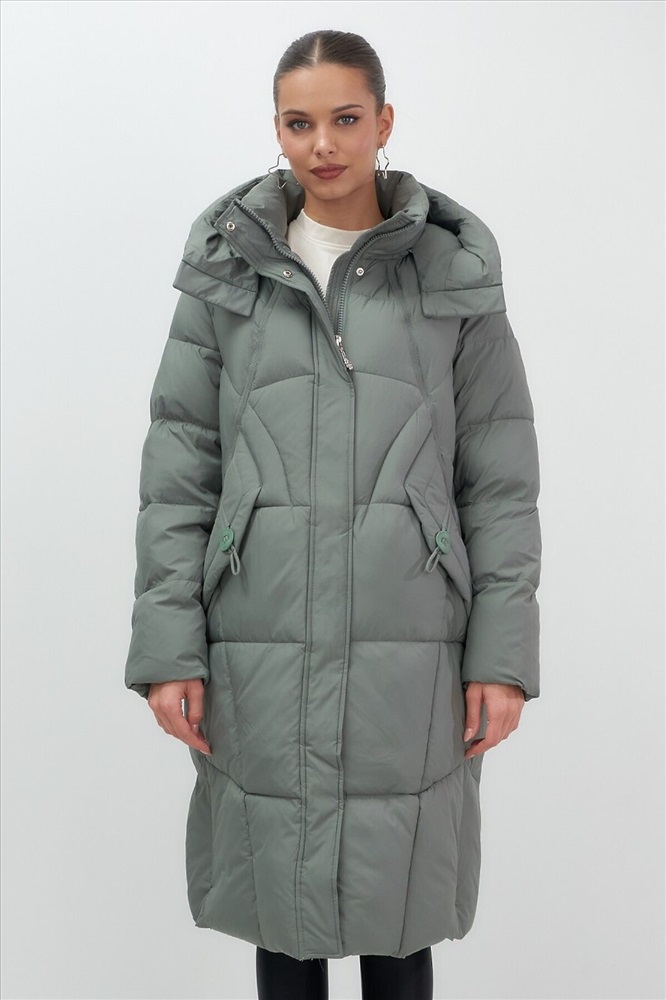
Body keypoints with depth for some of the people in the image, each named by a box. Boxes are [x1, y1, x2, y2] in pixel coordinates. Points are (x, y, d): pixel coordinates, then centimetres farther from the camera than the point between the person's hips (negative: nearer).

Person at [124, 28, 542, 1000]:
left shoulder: (454, 271, 2)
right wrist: (168, 645, -4)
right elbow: (178, 466, 3)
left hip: (409, 649, 0)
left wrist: (503, 653, -3)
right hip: (263, 651, 1)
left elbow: (501, 478, 2)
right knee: (281, 887, 11)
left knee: (397, 895, 9)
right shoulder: (229, 268, 4)